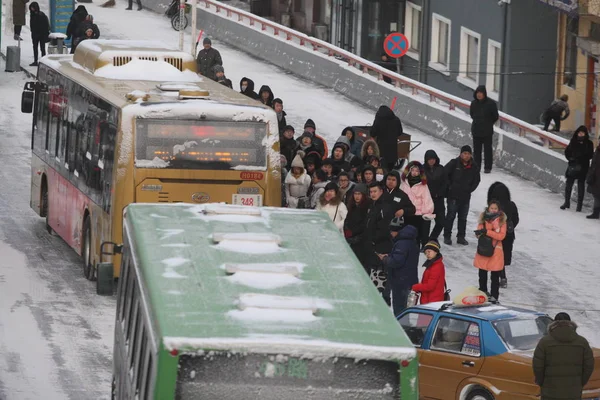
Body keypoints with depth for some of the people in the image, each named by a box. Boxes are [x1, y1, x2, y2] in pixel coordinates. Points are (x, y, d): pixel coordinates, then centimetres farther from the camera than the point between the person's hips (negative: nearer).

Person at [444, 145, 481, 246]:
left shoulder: (473, 166, 2)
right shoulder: (454, 163, -10)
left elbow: (477, 179, 16)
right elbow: (444, 174, -6)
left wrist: (470, 189, 7)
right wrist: (449, 187, -5)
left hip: (466, 196, 4)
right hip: (453, 195, -4)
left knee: (463, 218, 10)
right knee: (451, 216, 0)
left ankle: (461, 237, 19)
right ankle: (447, 236, 7)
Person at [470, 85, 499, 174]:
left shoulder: (491, 103, -12)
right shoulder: (474, 103, 1)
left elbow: (495, 116, -3)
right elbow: (472, 114, 17)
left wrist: (488, 123, 7)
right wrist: (477, 121, 12)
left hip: (487, 131, -4)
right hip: (476, 130, 4)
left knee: (487, 149, 2)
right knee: (477, 149, 10)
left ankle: (488, 167, 7)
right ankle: (476, 166, 19)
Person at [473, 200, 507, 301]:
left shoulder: (501, 220, -5)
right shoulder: (483, 218, 4)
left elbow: (501, 236, -13)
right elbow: (478, 233, 2)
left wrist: (487, 232, -22)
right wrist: (479, 233, -23)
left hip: (496, 250, -3)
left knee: (495, 277, 0)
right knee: (482, 275, 13)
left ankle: (494, 297, 6)